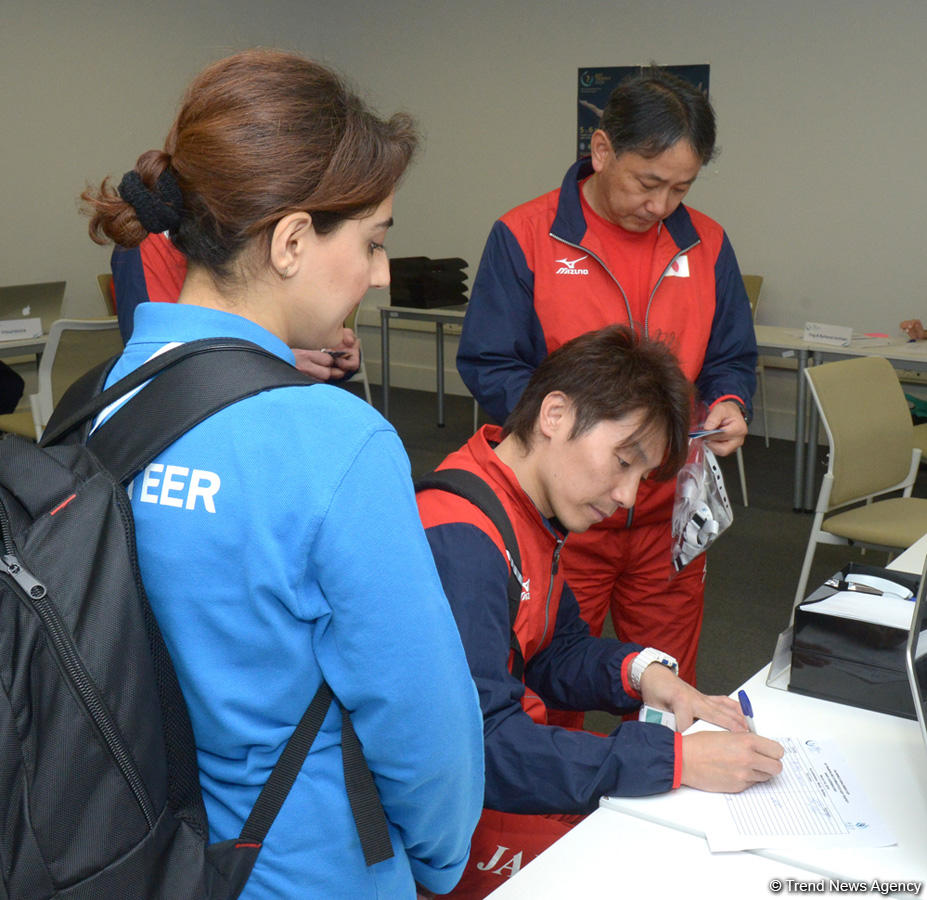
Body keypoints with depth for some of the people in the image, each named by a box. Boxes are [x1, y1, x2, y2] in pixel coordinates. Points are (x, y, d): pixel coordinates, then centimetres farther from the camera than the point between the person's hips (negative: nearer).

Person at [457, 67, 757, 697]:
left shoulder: (705, 244, 5)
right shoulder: (523, 237, -7)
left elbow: (733, 359, 13)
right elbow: (488, 367, -8)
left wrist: (729, 405, -9)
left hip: (670, 514, 4)